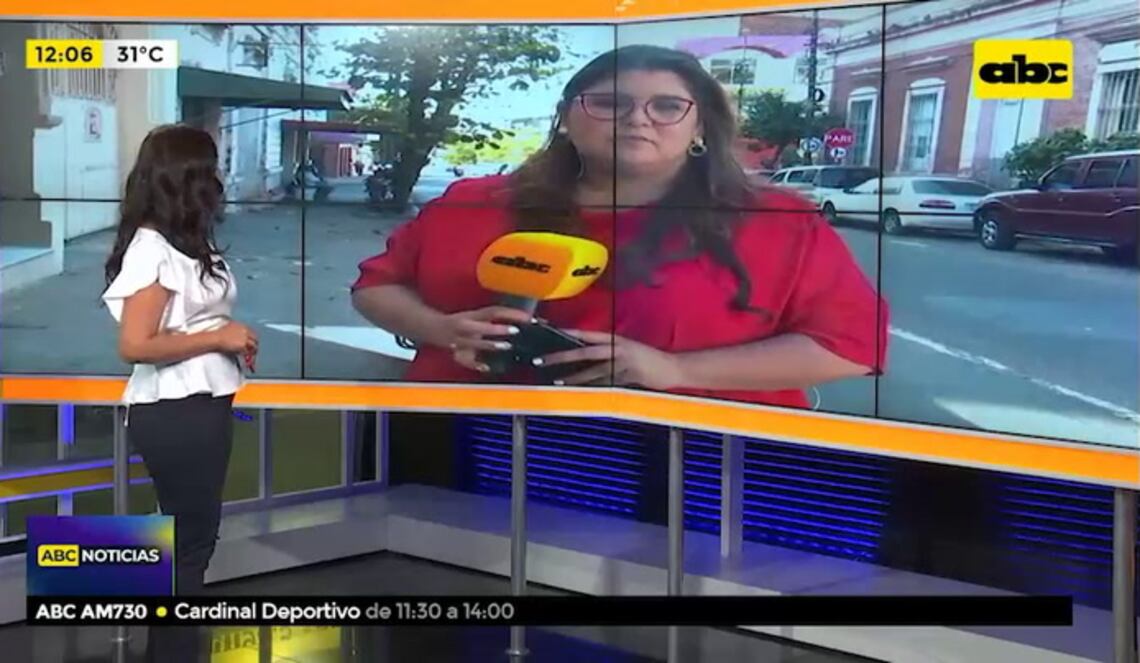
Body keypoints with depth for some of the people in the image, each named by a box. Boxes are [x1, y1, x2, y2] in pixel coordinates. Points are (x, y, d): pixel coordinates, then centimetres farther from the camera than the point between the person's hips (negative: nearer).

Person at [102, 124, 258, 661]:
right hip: (175, 414, -10)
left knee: (193, 533, 18)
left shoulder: (185, 243, 10)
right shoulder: (154, 249, -18)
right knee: (189, 539, 0)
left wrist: (232, 339, 1)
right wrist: (218, 338, -18)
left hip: (199, 407, 10)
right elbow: (135, 345, -23)